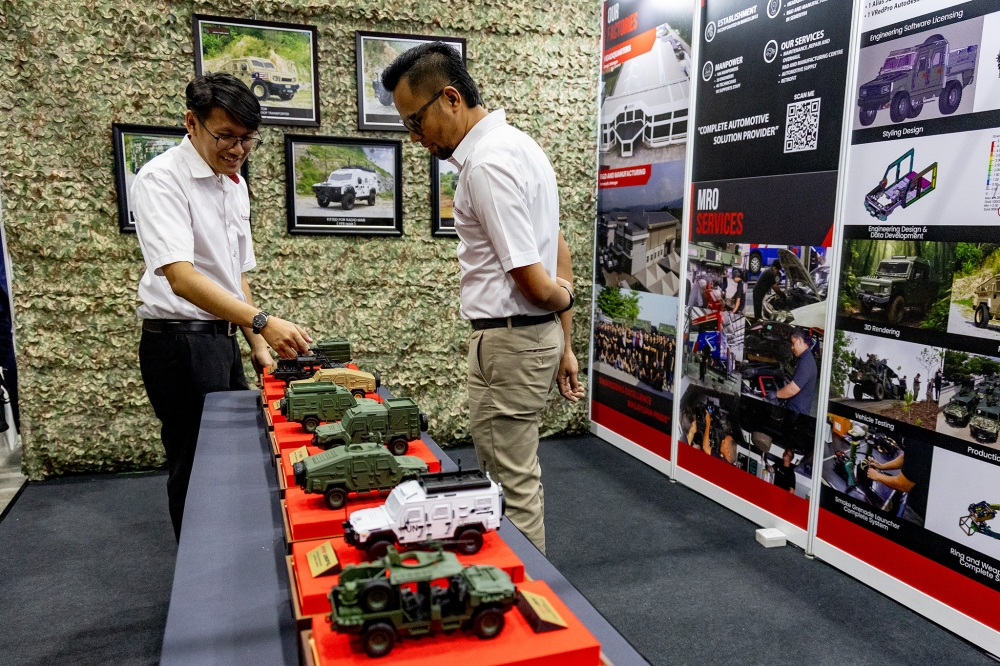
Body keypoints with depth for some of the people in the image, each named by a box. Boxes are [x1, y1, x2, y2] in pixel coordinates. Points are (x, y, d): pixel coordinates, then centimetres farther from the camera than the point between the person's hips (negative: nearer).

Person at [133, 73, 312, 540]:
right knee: (198, 470, 2)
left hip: (222, 337, 8)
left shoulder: (235, 185, 11)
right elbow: (181, 277, -29)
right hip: (180, 340, -8)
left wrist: (257, 342, 10)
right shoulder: (161, 179, -15)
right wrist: (262, 321, -39)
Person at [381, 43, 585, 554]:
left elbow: (536, 283, -22)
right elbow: (560, 254, 15)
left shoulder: (486, 164, -20)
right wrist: (564, 345, 18)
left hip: (509, 341, -11)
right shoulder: (516, 143, 12)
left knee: (514, 486, 3)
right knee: (515, 476, 21)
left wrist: (562, 297, 1)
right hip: (534, 335, 11)